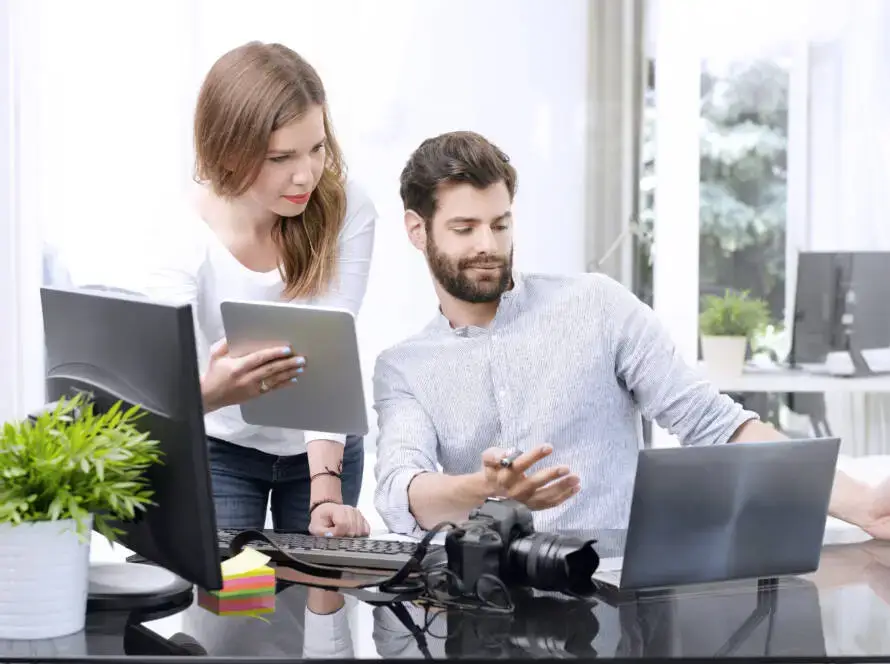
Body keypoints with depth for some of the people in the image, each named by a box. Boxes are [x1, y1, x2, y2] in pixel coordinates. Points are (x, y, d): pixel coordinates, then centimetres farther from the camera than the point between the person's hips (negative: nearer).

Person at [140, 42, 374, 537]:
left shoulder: (347, 211, -20)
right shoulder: (188, 234, -25)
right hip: (219, 447, -2)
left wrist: (326, 491, -39)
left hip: (325, 447, 2)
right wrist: (209, 393, -57)